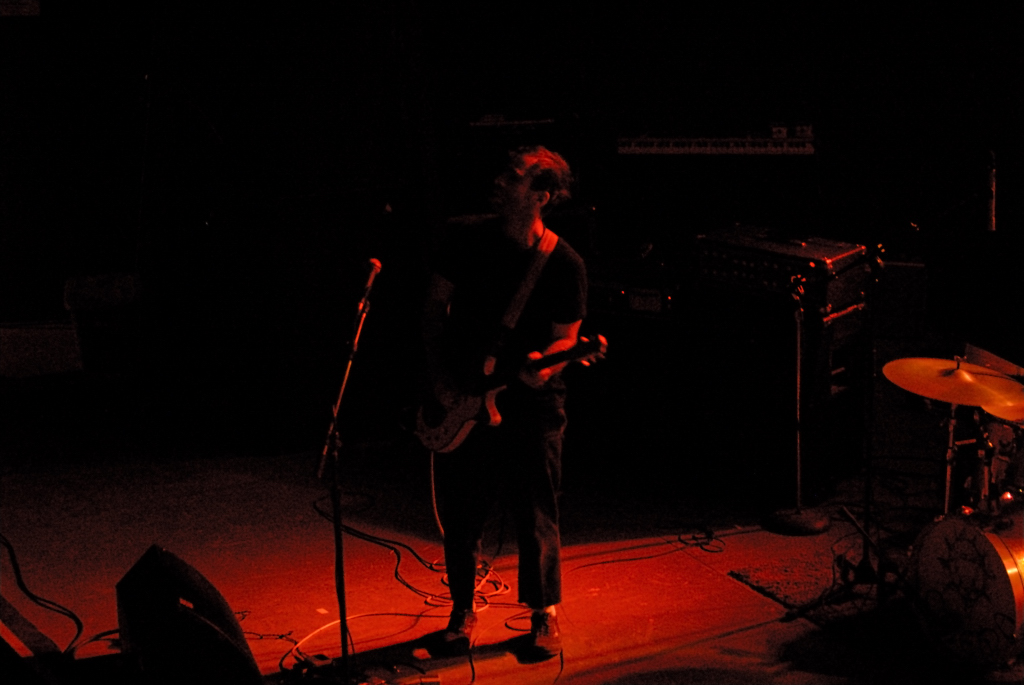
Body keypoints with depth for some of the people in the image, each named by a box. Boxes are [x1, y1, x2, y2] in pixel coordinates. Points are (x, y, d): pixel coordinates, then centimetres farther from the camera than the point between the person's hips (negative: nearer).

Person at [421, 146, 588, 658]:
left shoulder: (564, 264, -6)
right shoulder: (468, 242, 1)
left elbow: (565, 339, -2)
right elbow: (435, 308, 8)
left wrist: (543, 366, -24)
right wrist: (439, 372, -2)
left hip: (531, 404, -2)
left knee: (536, 515, 3)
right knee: (460, 513, 9)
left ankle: (544, 613, 22)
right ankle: (463, 608, 28)